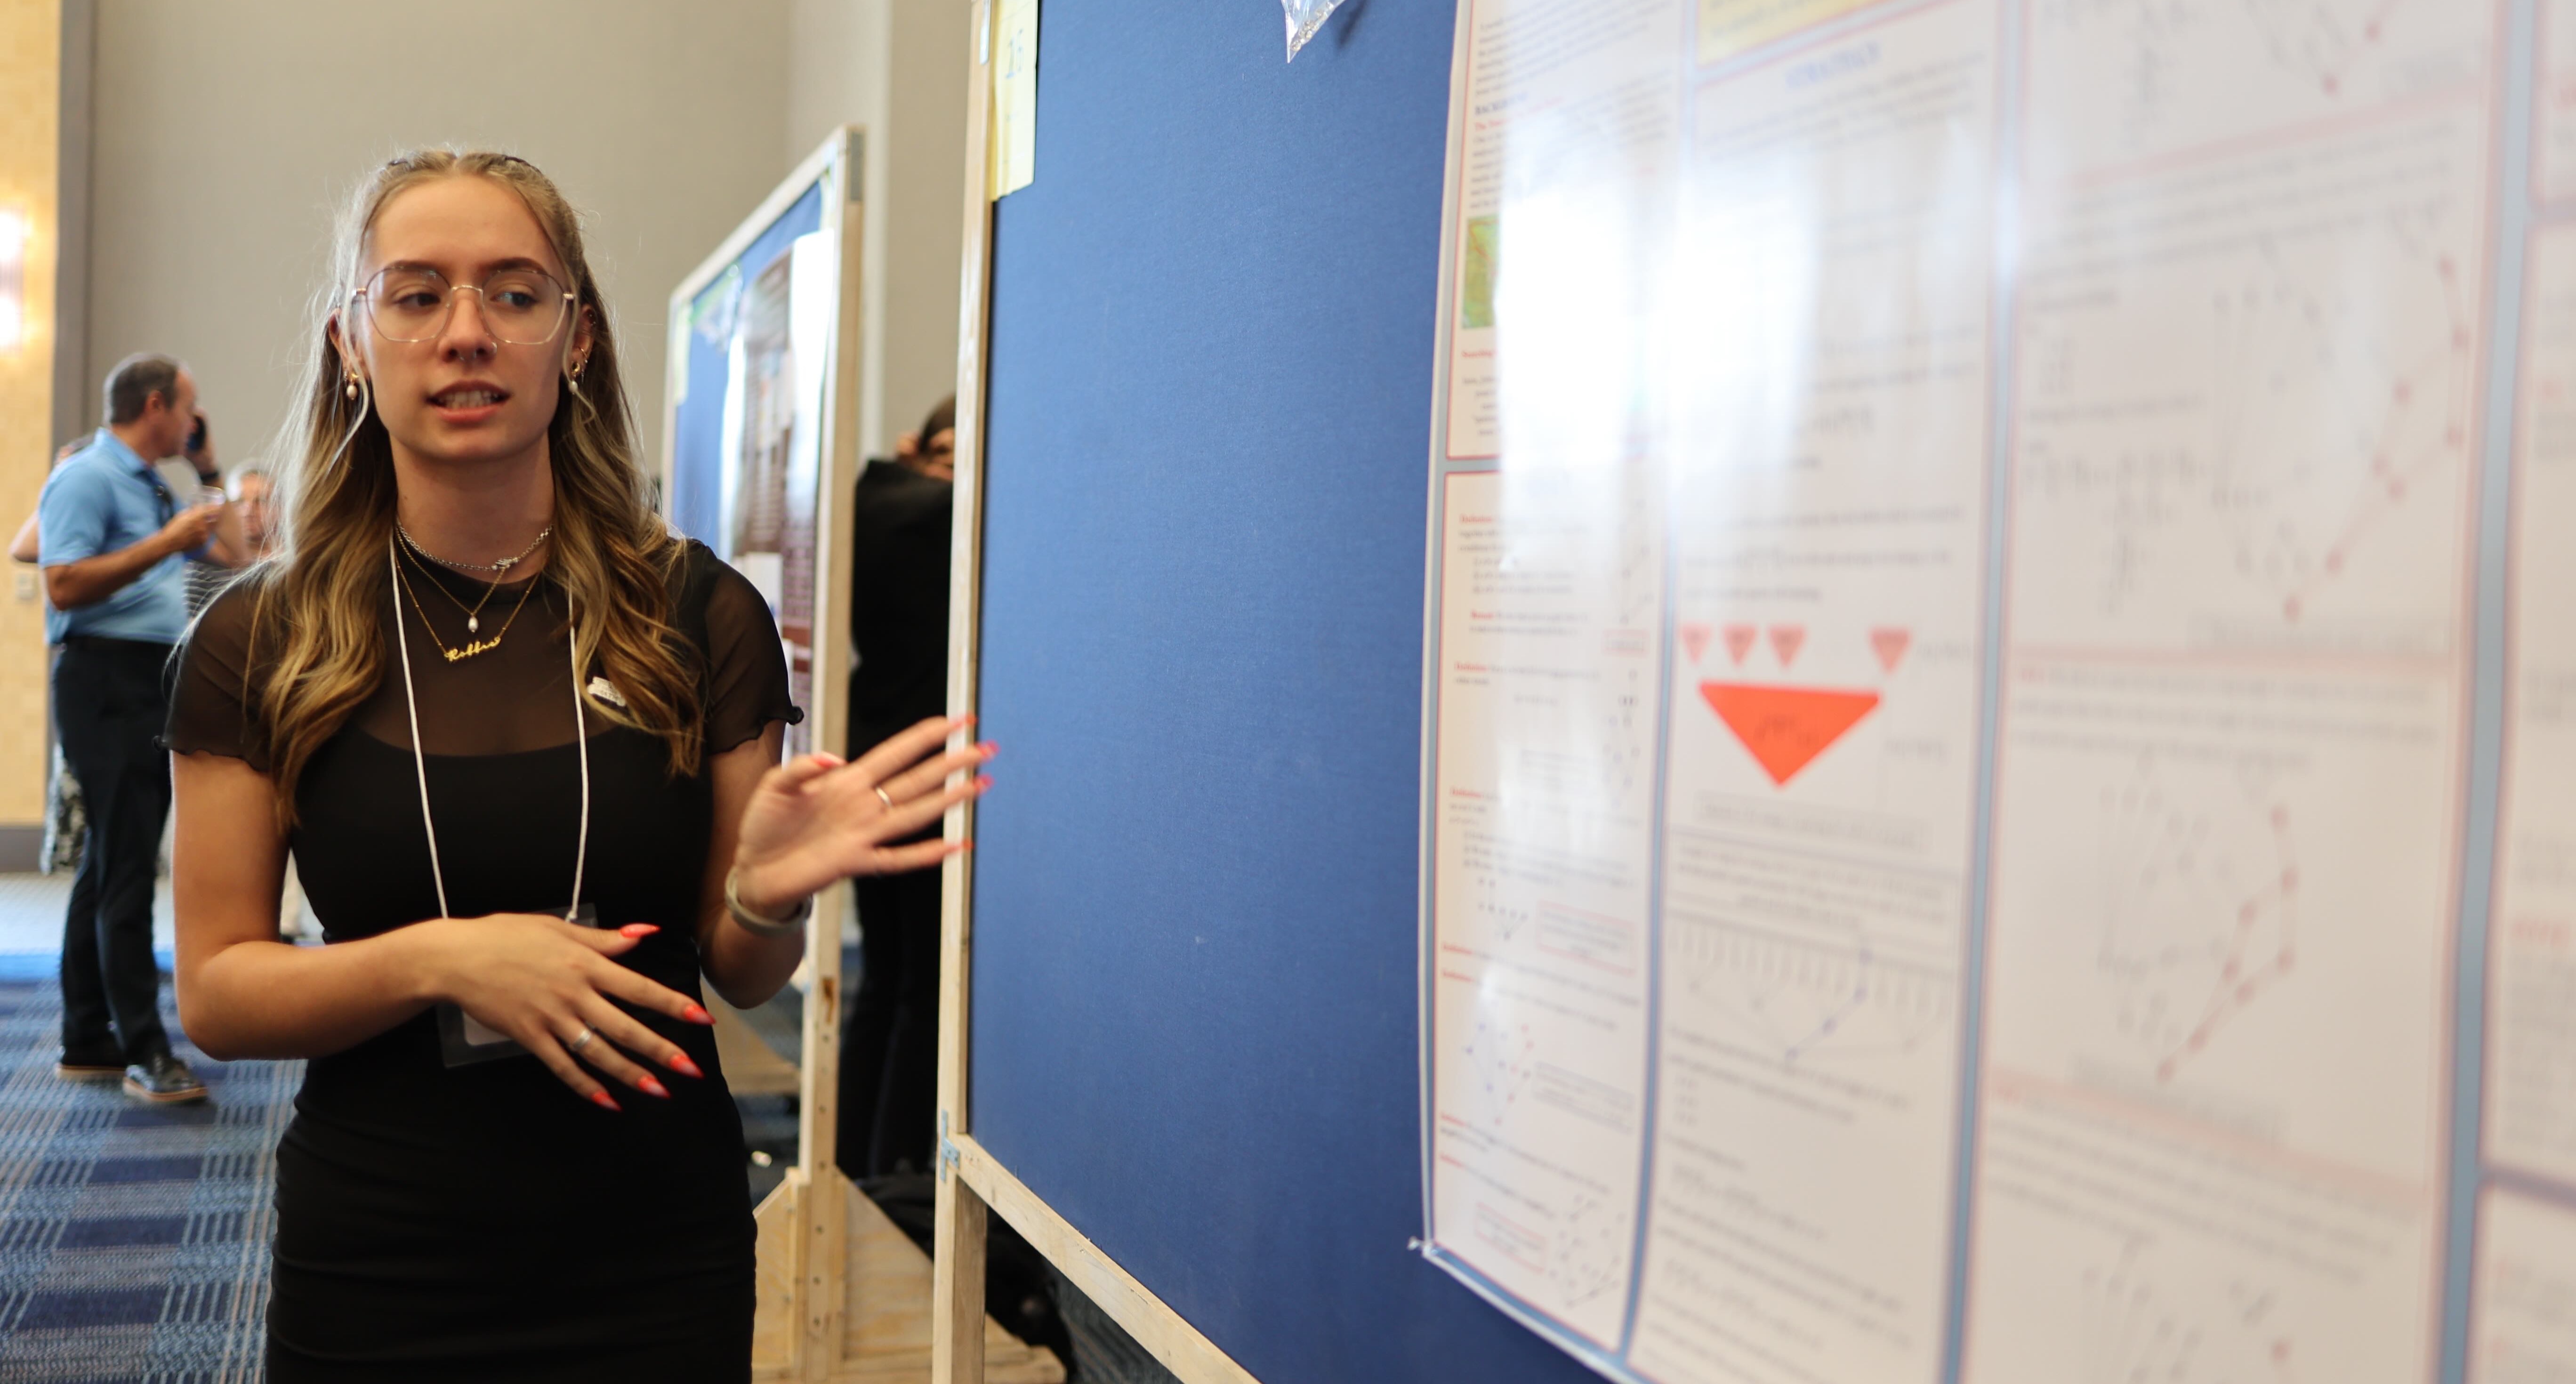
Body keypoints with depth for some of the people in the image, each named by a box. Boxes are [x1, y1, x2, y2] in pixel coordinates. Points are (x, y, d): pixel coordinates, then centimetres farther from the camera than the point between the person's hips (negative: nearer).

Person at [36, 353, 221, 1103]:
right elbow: (65, 586, -21)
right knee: (125, 870, -10)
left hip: (153, 683, 10)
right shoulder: (86, 478, -10)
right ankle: (144, 1049, -10)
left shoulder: (151, 486, 19)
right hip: (107, 682, -10)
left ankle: (88, 1042, 19)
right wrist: (168, 543, -21)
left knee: (111, 868, 12)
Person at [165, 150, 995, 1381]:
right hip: (375, 1271, 0)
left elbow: (743, 976, 2)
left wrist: (766, 898, -20)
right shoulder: (260, 643, -3)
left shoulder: (700, 617, -4)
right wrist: (441, 960, -19)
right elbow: (215, 992, -3)